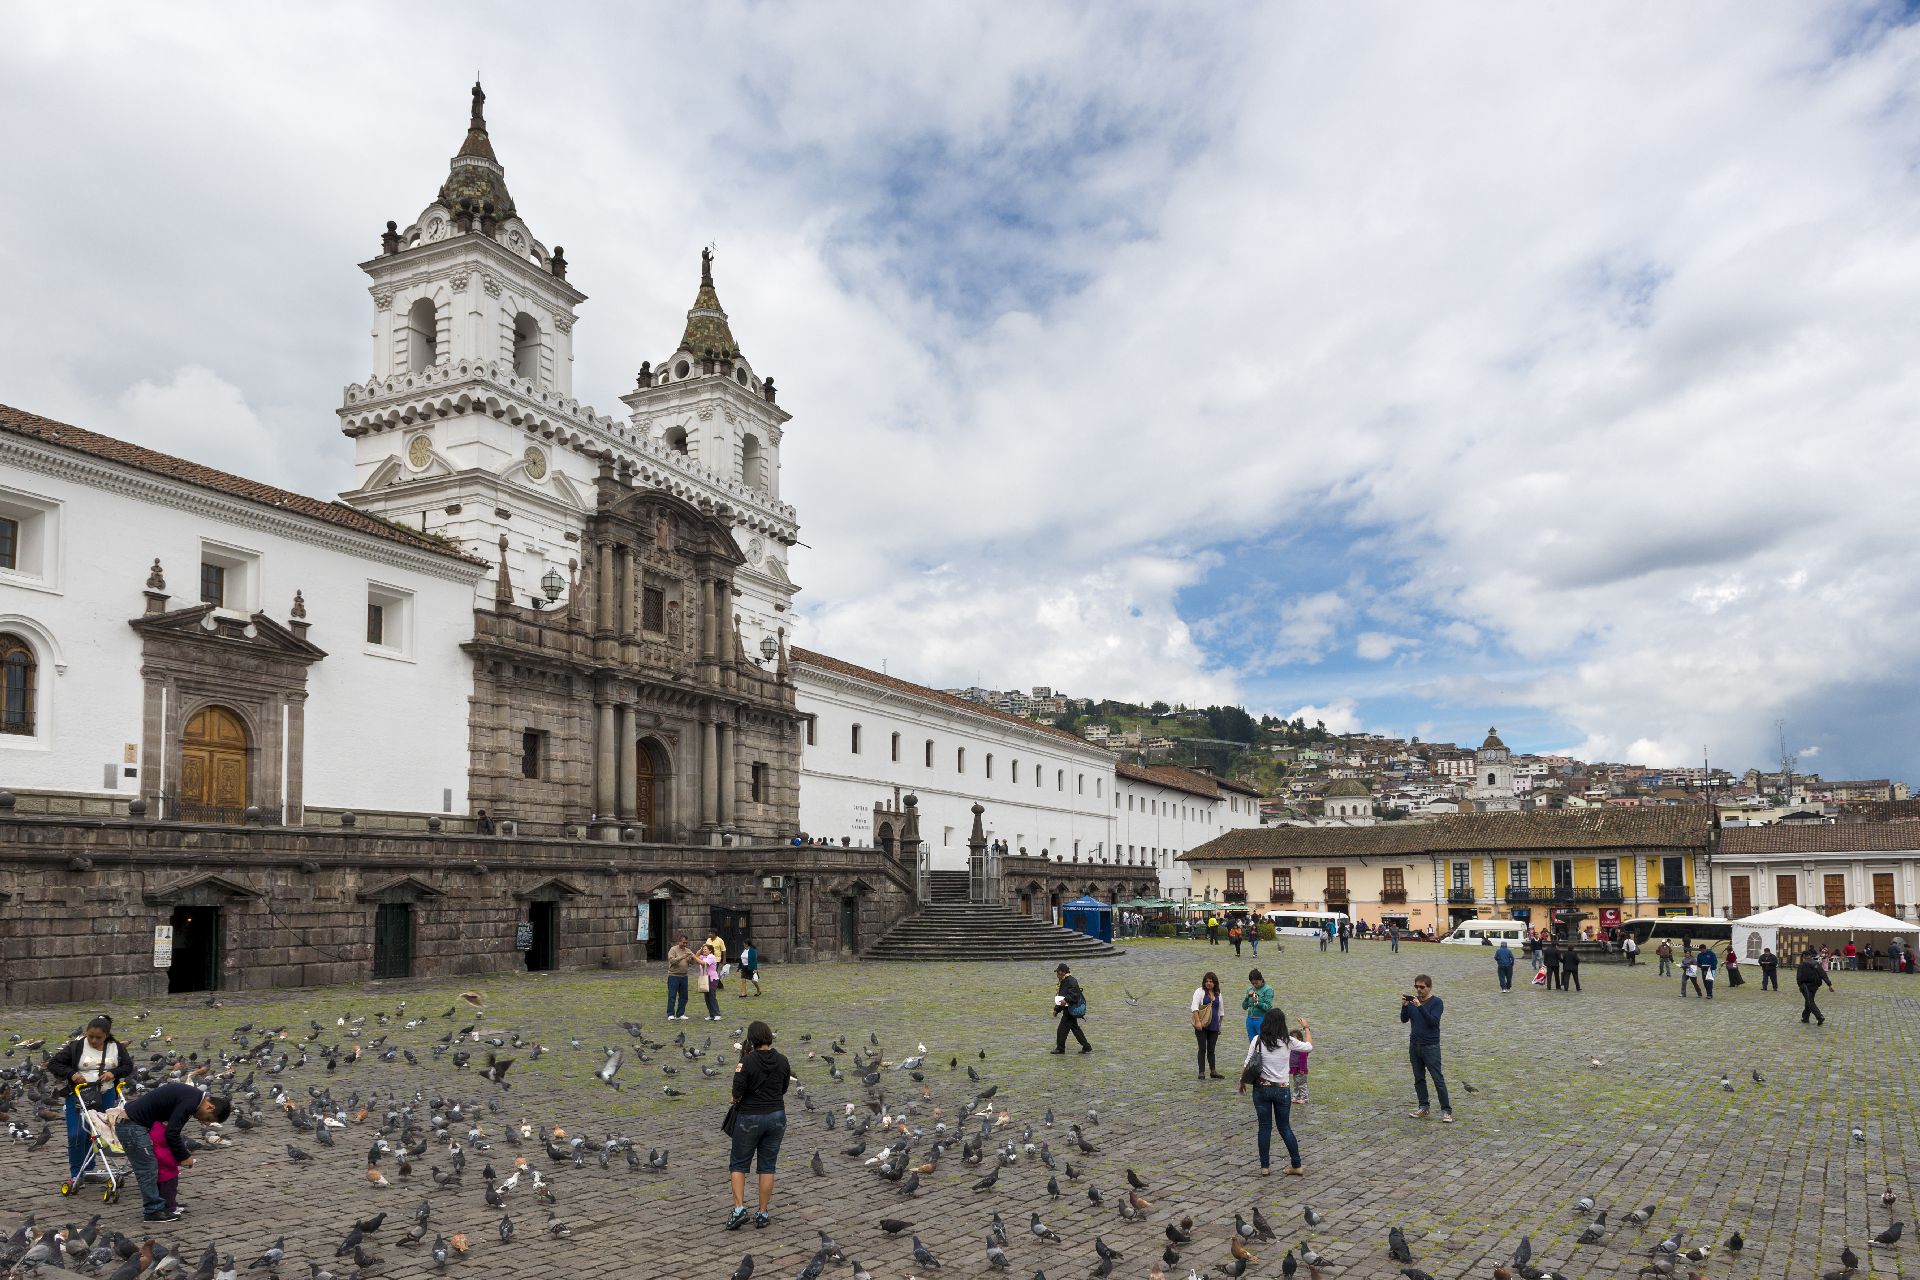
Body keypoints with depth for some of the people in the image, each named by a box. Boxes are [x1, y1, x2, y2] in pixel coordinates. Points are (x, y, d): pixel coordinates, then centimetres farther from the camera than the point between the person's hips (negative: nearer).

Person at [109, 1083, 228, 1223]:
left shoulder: (192, 1096, 9)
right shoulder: (190, 1102, -22)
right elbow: (172, 1133, -21)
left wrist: (185, 1152, 10)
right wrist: (184, 1157, -8)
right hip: (130, 1125, -10)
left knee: (150, 1166, 13)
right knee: (148, 1168, -7)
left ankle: (153, 1205, 19)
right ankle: (154, 1211, -2)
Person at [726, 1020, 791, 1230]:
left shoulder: (747, 1061, -17)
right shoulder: (782, 1060, -4)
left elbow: (738, 1093, -17)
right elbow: (783, 1088, 8)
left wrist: (736, 1100, 4)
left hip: (750, 1116, -4)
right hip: (776, 1116, 4)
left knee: (739, 1164, 12)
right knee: (767, 1166, 11)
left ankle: (739, 1208, 1)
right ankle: (763, 1213, 14)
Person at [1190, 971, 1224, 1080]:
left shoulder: (1218, 994, 13)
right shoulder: (1200, 991, -2)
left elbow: (1220, 1011, 20)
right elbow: (1194, 1007, -11)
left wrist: (1219, 1025, 18)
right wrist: (1197, 1021, -20)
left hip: (1214, 1026, 4)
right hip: (1202, 1025, -4)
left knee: (1211, 1049, 10)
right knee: (1202, 1049, -2)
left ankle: (1213, 1071, 17)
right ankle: (1201, 1072, 1)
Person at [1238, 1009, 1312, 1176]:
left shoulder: (1257, 1041, -10)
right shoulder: (1288, 1042, -9)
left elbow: (1247, 1064, -7)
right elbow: (1309, 1047, 7)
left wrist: (1242, 1081, 9)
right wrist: (1306, 1028, 21)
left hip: (1261, 1089, 0)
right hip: (1282, 1090, 0)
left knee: (1265, 1127, 10)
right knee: (1285, 1127, 15)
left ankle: (1265, 1167, 15)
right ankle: (1296, 1165, 20)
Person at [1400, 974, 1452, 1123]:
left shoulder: (1436, 1002, -8)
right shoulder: (1413, 1000, 6)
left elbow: (1433, 1022, -21)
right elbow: (1404, 1019, 3)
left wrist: (1420, 1007, -29)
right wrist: (1404, 1006, -14)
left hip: (1431, 1046, -5)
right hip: (1414, 1045, 5)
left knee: (1438, 1079, -5)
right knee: (1419, 1078, 11)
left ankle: (1446, 1111, -2)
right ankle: (1423, 1107, 19)